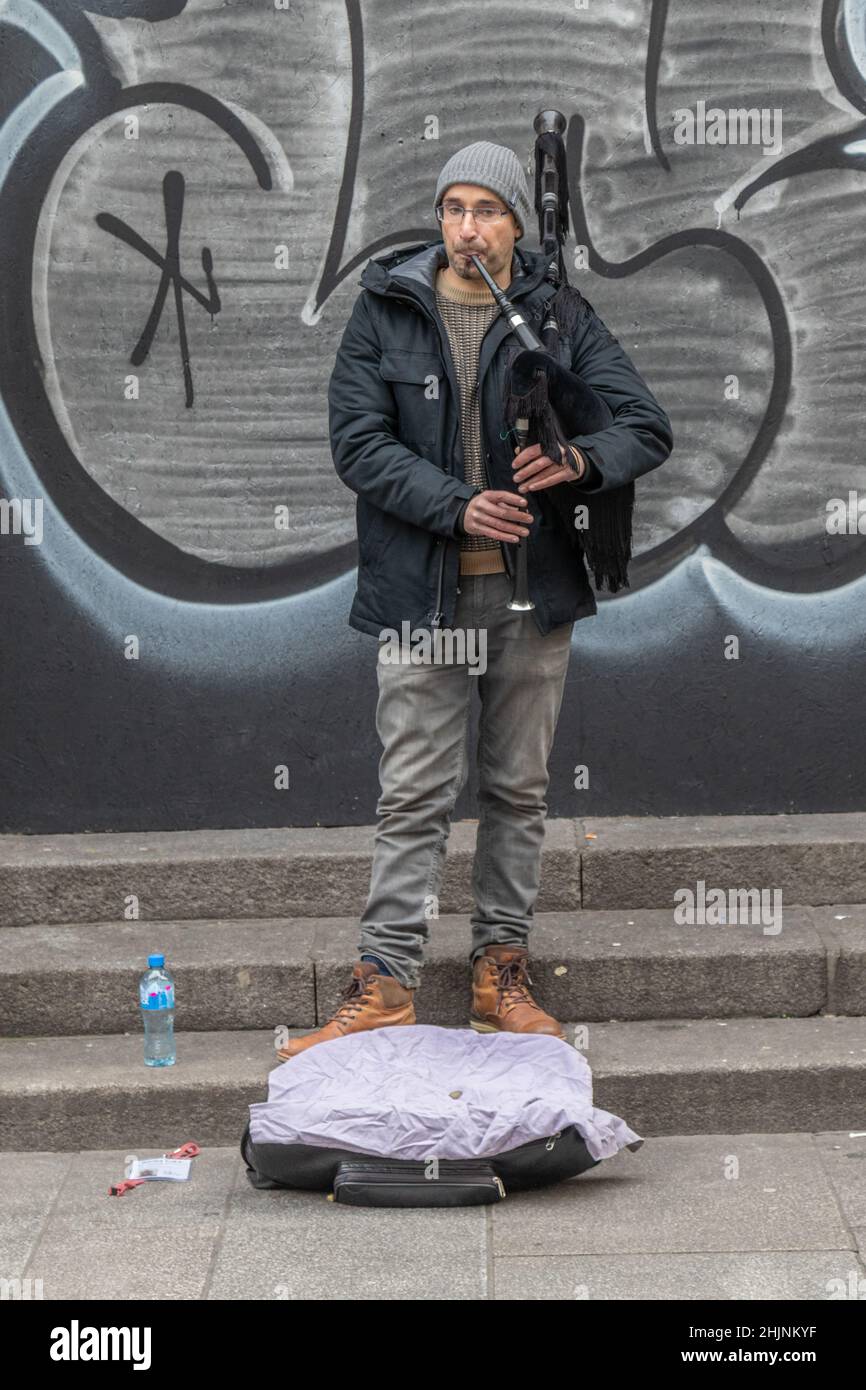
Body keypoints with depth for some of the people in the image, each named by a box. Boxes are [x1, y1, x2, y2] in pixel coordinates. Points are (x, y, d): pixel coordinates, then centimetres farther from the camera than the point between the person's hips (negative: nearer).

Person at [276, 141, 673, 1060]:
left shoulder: (559, 318, 4)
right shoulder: (384, 311, 1)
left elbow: (648, 426, 1)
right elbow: (357, 440, -6)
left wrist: (583, 460, -22)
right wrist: (457, 506, -19)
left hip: (532, 595, 2)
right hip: (420, 594, -2)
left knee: (519, 791, 10)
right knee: (413, 796, 0)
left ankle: (501, 972, 22)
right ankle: (385, 984, 7)